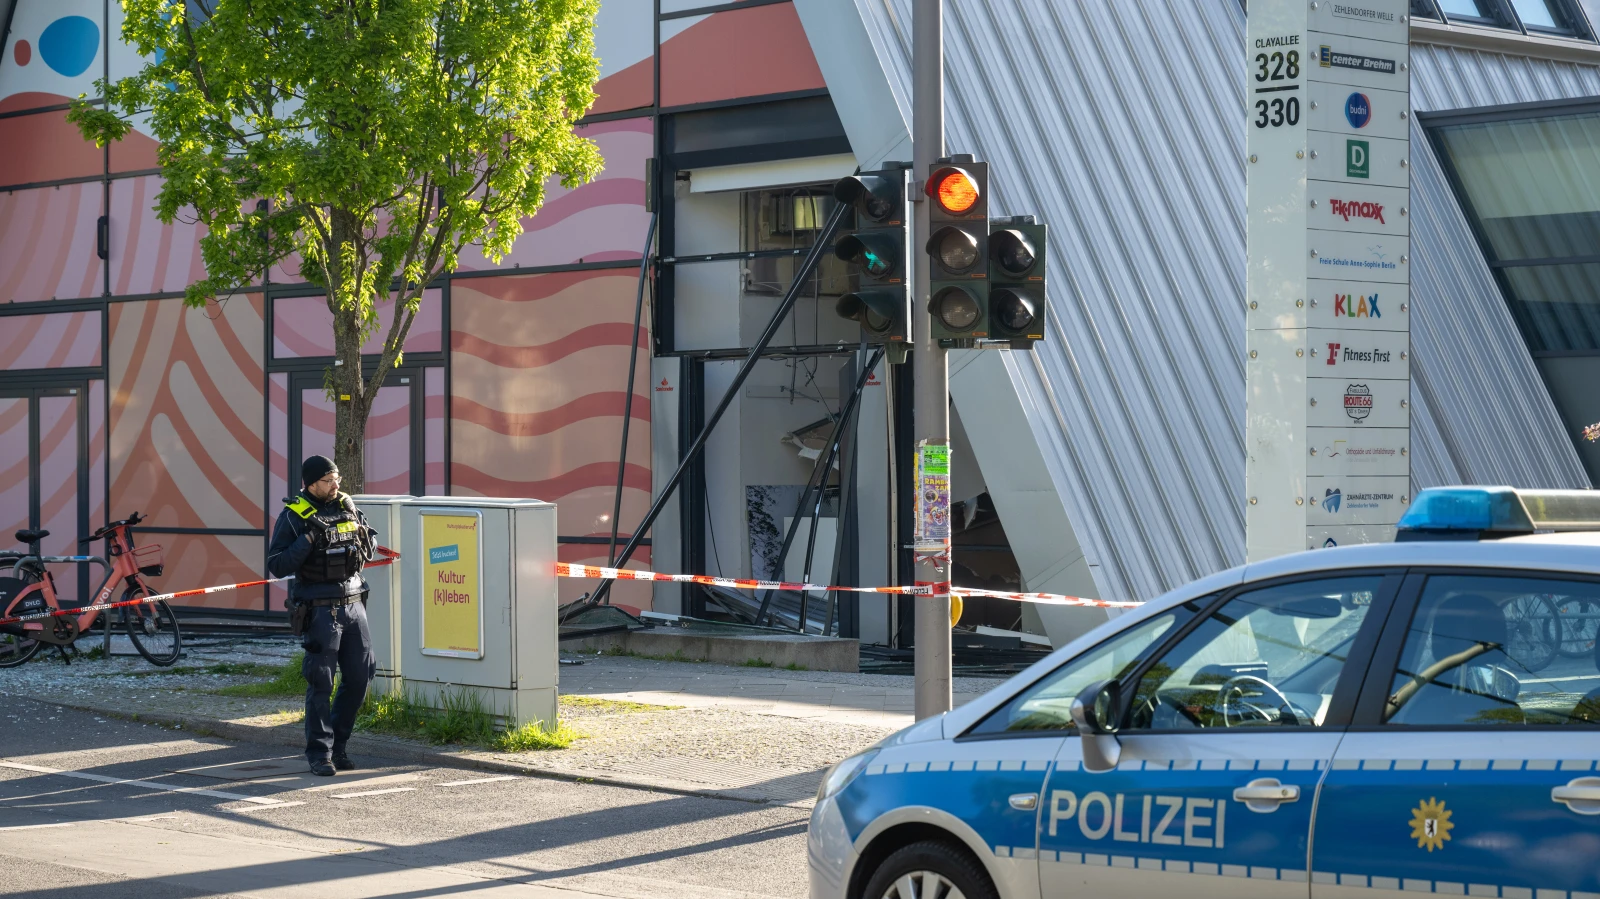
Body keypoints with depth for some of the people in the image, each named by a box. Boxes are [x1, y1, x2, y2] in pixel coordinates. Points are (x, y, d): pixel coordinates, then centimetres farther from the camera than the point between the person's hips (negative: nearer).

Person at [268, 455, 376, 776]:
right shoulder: (293, 517, -7)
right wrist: (308, 541, -23)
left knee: (359, 678, 8)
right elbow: (277, 566, -13)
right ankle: (320, 753, 4)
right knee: (321, 683, -3)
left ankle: (337, 744, 22)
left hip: (353, 605, 6)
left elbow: (367, 553, 22)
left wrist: (365, 540, -1)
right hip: (320, 610, -6)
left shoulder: (347, 506, 9)